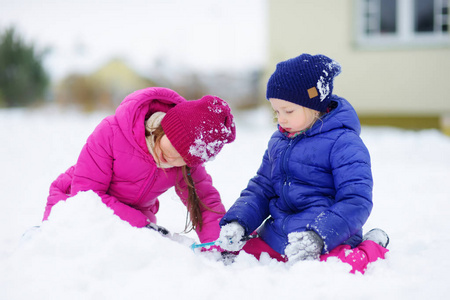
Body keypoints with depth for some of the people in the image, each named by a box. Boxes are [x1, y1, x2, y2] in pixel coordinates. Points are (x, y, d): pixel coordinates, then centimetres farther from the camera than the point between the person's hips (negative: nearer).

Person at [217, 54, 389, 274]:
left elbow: (356, 202, -15)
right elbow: (261, 189, 19)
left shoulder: (344, 144, -9)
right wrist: (237, 222, 0)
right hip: (275, 238, 6)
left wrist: (318, 235, -29)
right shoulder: (278, 142, 15)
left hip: (327, 242, -5)